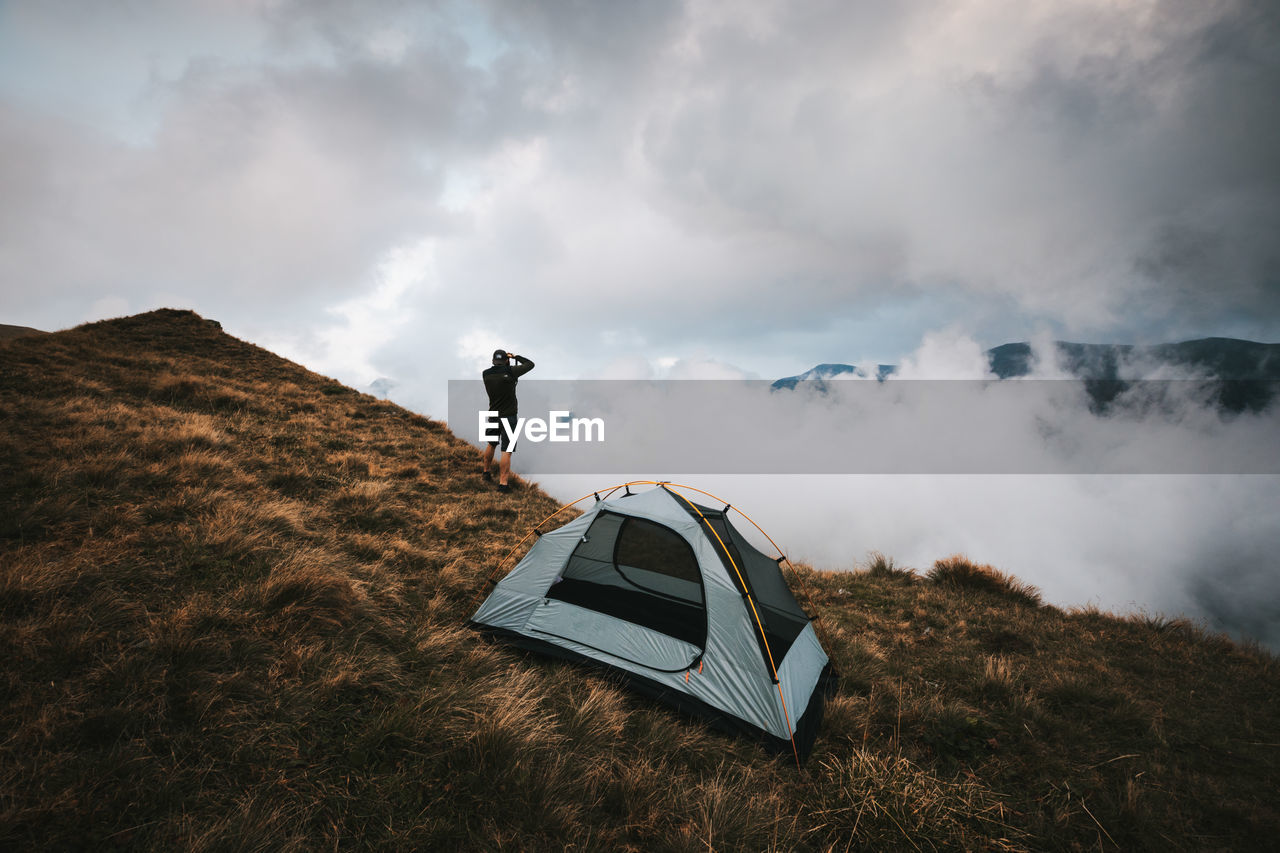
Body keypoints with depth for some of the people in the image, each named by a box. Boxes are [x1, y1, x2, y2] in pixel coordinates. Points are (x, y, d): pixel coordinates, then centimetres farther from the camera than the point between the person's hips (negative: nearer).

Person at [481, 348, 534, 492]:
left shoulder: (486, 374, -3)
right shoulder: (510, 371, -16)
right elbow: (530, 364, -6)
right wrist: (515, 356, 5)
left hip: (493, 415, 6)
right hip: (508, 416, -6)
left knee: (491, 444, 24)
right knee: (506, 451, -4)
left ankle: (487, 472, 41)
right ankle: (503, 483, -5)